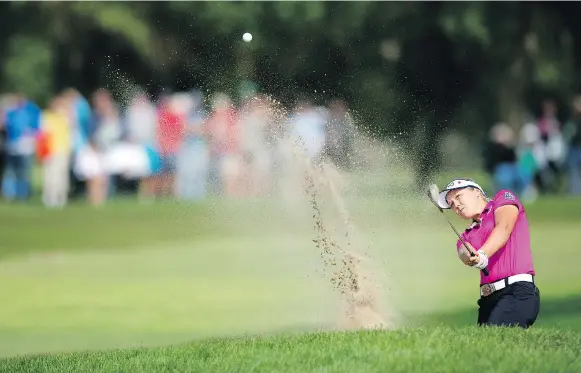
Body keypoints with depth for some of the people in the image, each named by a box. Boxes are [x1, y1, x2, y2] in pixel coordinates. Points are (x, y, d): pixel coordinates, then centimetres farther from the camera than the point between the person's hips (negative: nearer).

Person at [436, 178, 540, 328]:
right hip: (488, 300, 6)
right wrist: (473, 258, -25)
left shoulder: (504, 197, 13)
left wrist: (482, 254, -24)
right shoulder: (467, 236, 24)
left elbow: (504, 228, -6)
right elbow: (464, 254, 1)